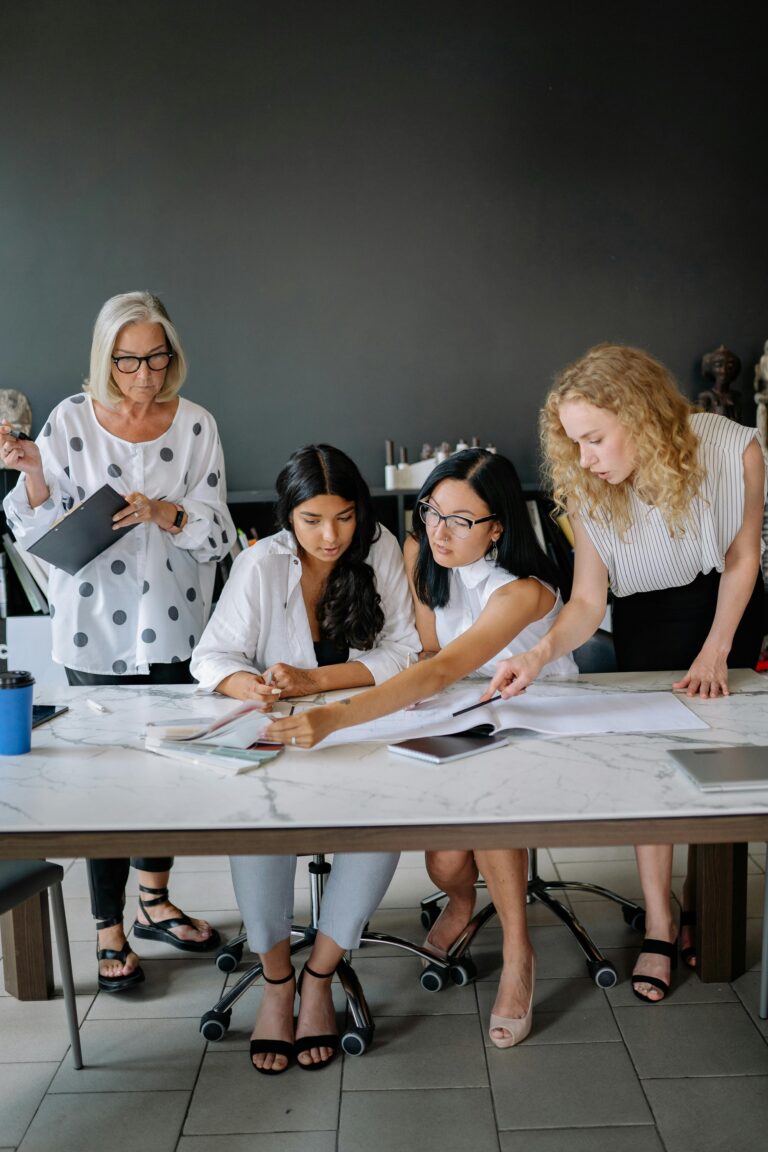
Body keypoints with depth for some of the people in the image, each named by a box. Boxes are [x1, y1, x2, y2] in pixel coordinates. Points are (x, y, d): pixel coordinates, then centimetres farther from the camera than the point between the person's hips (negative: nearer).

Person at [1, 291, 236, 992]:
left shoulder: (194, 424, 1)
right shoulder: (71, 421, -3)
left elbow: (215, 531, -3)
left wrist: (162, 512, -21)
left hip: (175, 625, 2)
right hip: (96, 629, -2)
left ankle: (154, 902, 33)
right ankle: (110, 929, 18)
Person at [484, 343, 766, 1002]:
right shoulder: (588, 490, -25)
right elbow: (587, 601, -22)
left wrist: (714, 654, -13)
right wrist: (540, 655, -40)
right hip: (646, 615, 0)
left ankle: (701, 903, 16)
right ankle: (659, 926, 2)